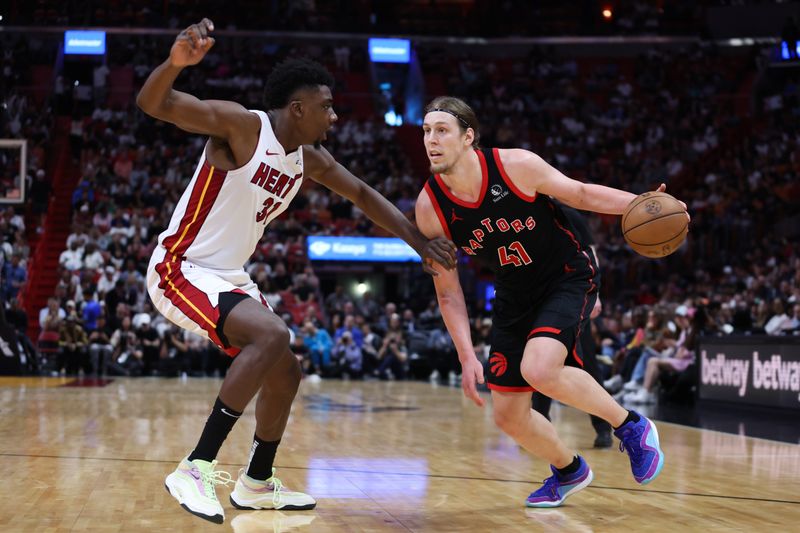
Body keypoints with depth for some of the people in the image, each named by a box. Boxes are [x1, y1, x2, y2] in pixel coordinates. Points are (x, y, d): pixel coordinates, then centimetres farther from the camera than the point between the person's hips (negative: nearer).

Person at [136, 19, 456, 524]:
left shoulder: (311, 158, 5)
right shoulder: (240, 125, -19)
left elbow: (362, 194, 20)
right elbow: (153, 103, -29)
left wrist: (420, 242, 14)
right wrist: (176, 62, -50)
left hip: (229, 277, 9)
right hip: (180, 269, -9)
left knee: (285, 375, 15)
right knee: (272, 334, -30)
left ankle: (257, 484, 35)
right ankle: (196, 469, -26)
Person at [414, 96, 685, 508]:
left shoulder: (516, 165, -23)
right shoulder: (429, 207, -15)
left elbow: (580, 193, -7)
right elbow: (447, 291, -6)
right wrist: (467, 356, -13)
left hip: (568, 278, -4)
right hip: (515, 296, 5)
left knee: (539, 369, -31)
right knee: (509, 416, 4)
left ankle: (630, 426, -7)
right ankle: (568, 470, 35)